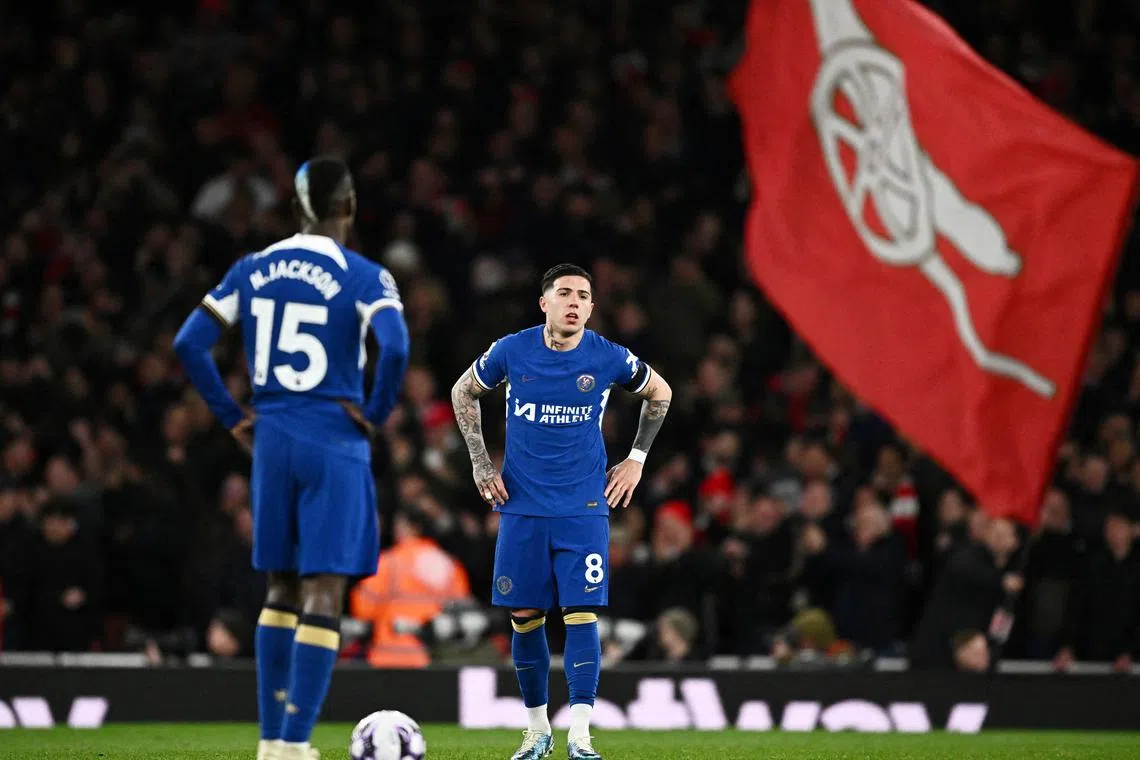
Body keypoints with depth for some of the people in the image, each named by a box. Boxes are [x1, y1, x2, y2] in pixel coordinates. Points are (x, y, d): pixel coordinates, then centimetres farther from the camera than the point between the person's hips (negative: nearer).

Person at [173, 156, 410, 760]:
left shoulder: (253, 270, 6)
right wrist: (376, 412, -8)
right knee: (324, 592, -4)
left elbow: (189, 344, 4)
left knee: (281, 590, 16)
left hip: (272, 442, 5)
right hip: (335, 445, -5)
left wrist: (233, 418, 9)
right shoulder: (363, 278, -7)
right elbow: (394, 348, -23)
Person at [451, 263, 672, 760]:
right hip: (522, 508, 1)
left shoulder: (610, 359, -5)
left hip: (584, 509, -1)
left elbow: (659, 393, 15)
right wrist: (480, 461, 8)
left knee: (581, 614, -10)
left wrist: (637, 460, 11)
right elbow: (463, 392, 14)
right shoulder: (511, 352, -4)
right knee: (524, 617, 3)